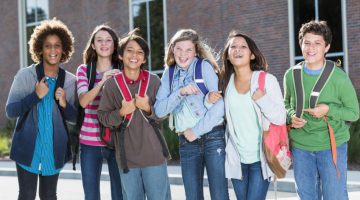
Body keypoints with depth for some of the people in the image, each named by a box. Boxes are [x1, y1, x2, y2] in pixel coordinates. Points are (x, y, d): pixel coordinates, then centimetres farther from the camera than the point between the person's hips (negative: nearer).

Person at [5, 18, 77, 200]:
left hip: (54, 149, 2)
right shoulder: (25, 75, -4)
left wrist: (64, 104, -13)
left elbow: (75, 118, 8)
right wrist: (36, 95, -18)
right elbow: (10, 111, -7)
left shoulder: (70, 81, 2)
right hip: (28, 147, -2)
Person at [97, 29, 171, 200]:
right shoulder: (112, 84, -2)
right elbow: (103, 117, 2)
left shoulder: (154, 81, -2)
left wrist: (148, 108, -16)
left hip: (154, 154, -1)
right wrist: (121, 112, -15)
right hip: (127, 156, 1)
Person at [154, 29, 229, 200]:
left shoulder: (204, 66, -3)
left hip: (213, 137, -4)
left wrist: (196, 131, -10)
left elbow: (219, 105, -12)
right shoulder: (169, 73, 9)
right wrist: (180, 92, -13)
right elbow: (159, 110, 1)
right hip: (186, 141, 4)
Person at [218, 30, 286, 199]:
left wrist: (262, 99, -23)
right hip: (236, 159, 4)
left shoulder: (267, 80, -8)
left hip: (260, 158, -4)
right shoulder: (226, 82, 4)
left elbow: (280, 119, -10)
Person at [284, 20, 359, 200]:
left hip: (332, 146, -3)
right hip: (300, 146, 4)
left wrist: (328, 110, -20)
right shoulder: (291, 75, -1)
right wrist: (291, 117, -7)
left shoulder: (339, 77, -12)